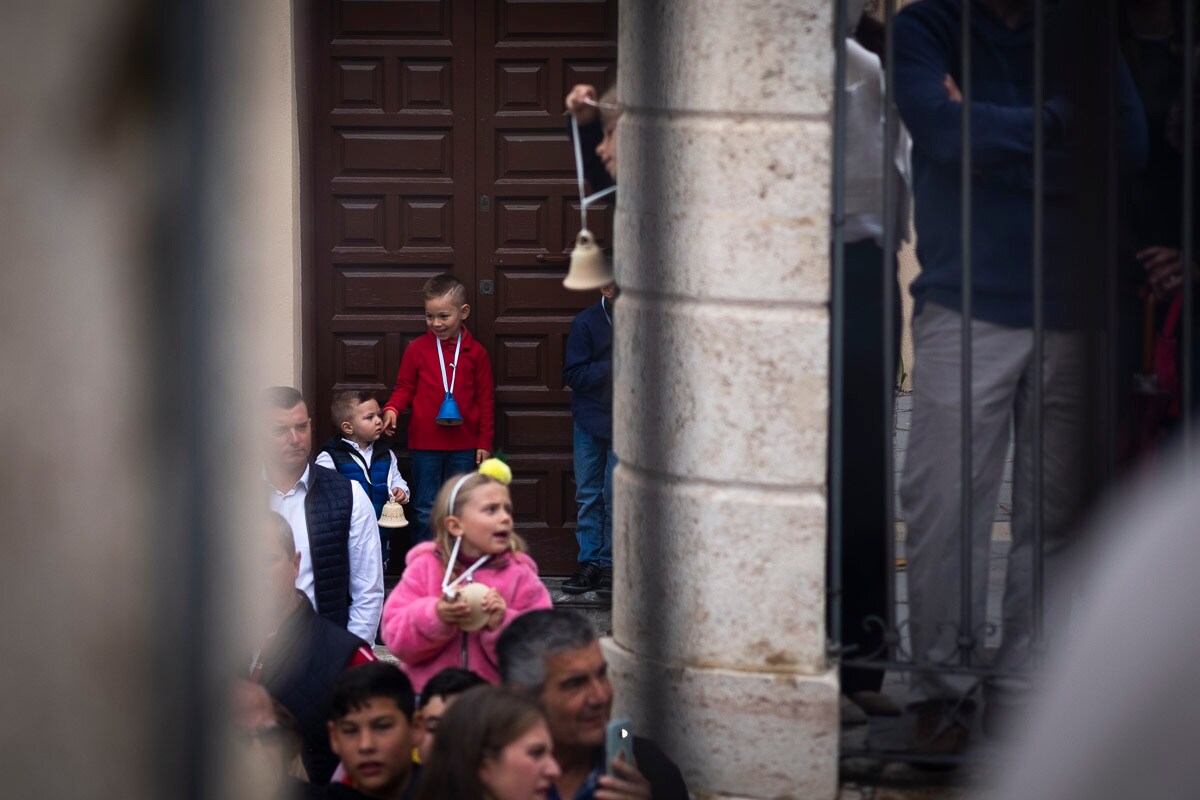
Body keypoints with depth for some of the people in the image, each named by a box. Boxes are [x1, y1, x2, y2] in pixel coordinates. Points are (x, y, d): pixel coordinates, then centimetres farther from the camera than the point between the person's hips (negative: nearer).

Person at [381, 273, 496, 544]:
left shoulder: (475, 353, 0)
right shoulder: (417, 349, -3)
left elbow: (485, 400, 4)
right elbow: (404, 387, 5)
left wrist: (484, 442, 2)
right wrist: (392, 409, -16)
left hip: (464, 444, 1)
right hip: (425, 443, -1)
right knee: (425, 511, 4)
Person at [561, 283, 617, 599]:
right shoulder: (586, 323, -5)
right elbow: (573, 375, -9)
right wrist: (611, 367, -19)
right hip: (591, 421, 0)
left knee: (615, 496, -1)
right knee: (589, 496, 4)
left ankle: (609, 565, 4)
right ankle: (590, 564, 9)